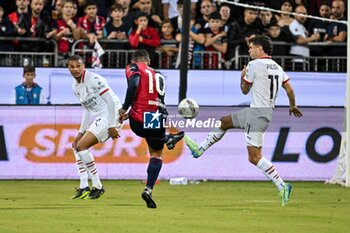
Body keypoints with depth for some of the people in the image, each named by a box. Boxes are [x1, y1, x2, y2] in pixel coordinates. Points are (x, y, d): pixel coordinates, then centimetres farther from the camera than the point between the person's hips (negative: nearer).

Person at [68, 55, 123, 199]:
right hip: (99, 118, 10)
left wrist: (112, 126, -19)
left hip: (111, 116, -10)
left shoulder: (94, 80, -16)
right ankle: (84, 187, 5)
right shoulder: (75, 87, 12)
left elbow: (111, 101, -17)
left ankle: (97, 186, -11)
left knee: (81, 146, -15)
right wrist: (81, 132, 16)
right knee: (76, 147, 8)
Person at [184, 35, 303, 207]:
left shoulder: (254, 65, -11)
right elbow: (290, 90, 13)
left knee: (254, 157, -11)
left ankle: (282, 186, -15)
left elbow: (244, 90, -1)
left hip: (258, 113, -9)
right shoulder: (277, 67, 11)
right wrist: (293, 106, 31)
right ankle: (199, 149, 35)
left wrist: (243, 75, 18)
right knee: (224, 122, 24)